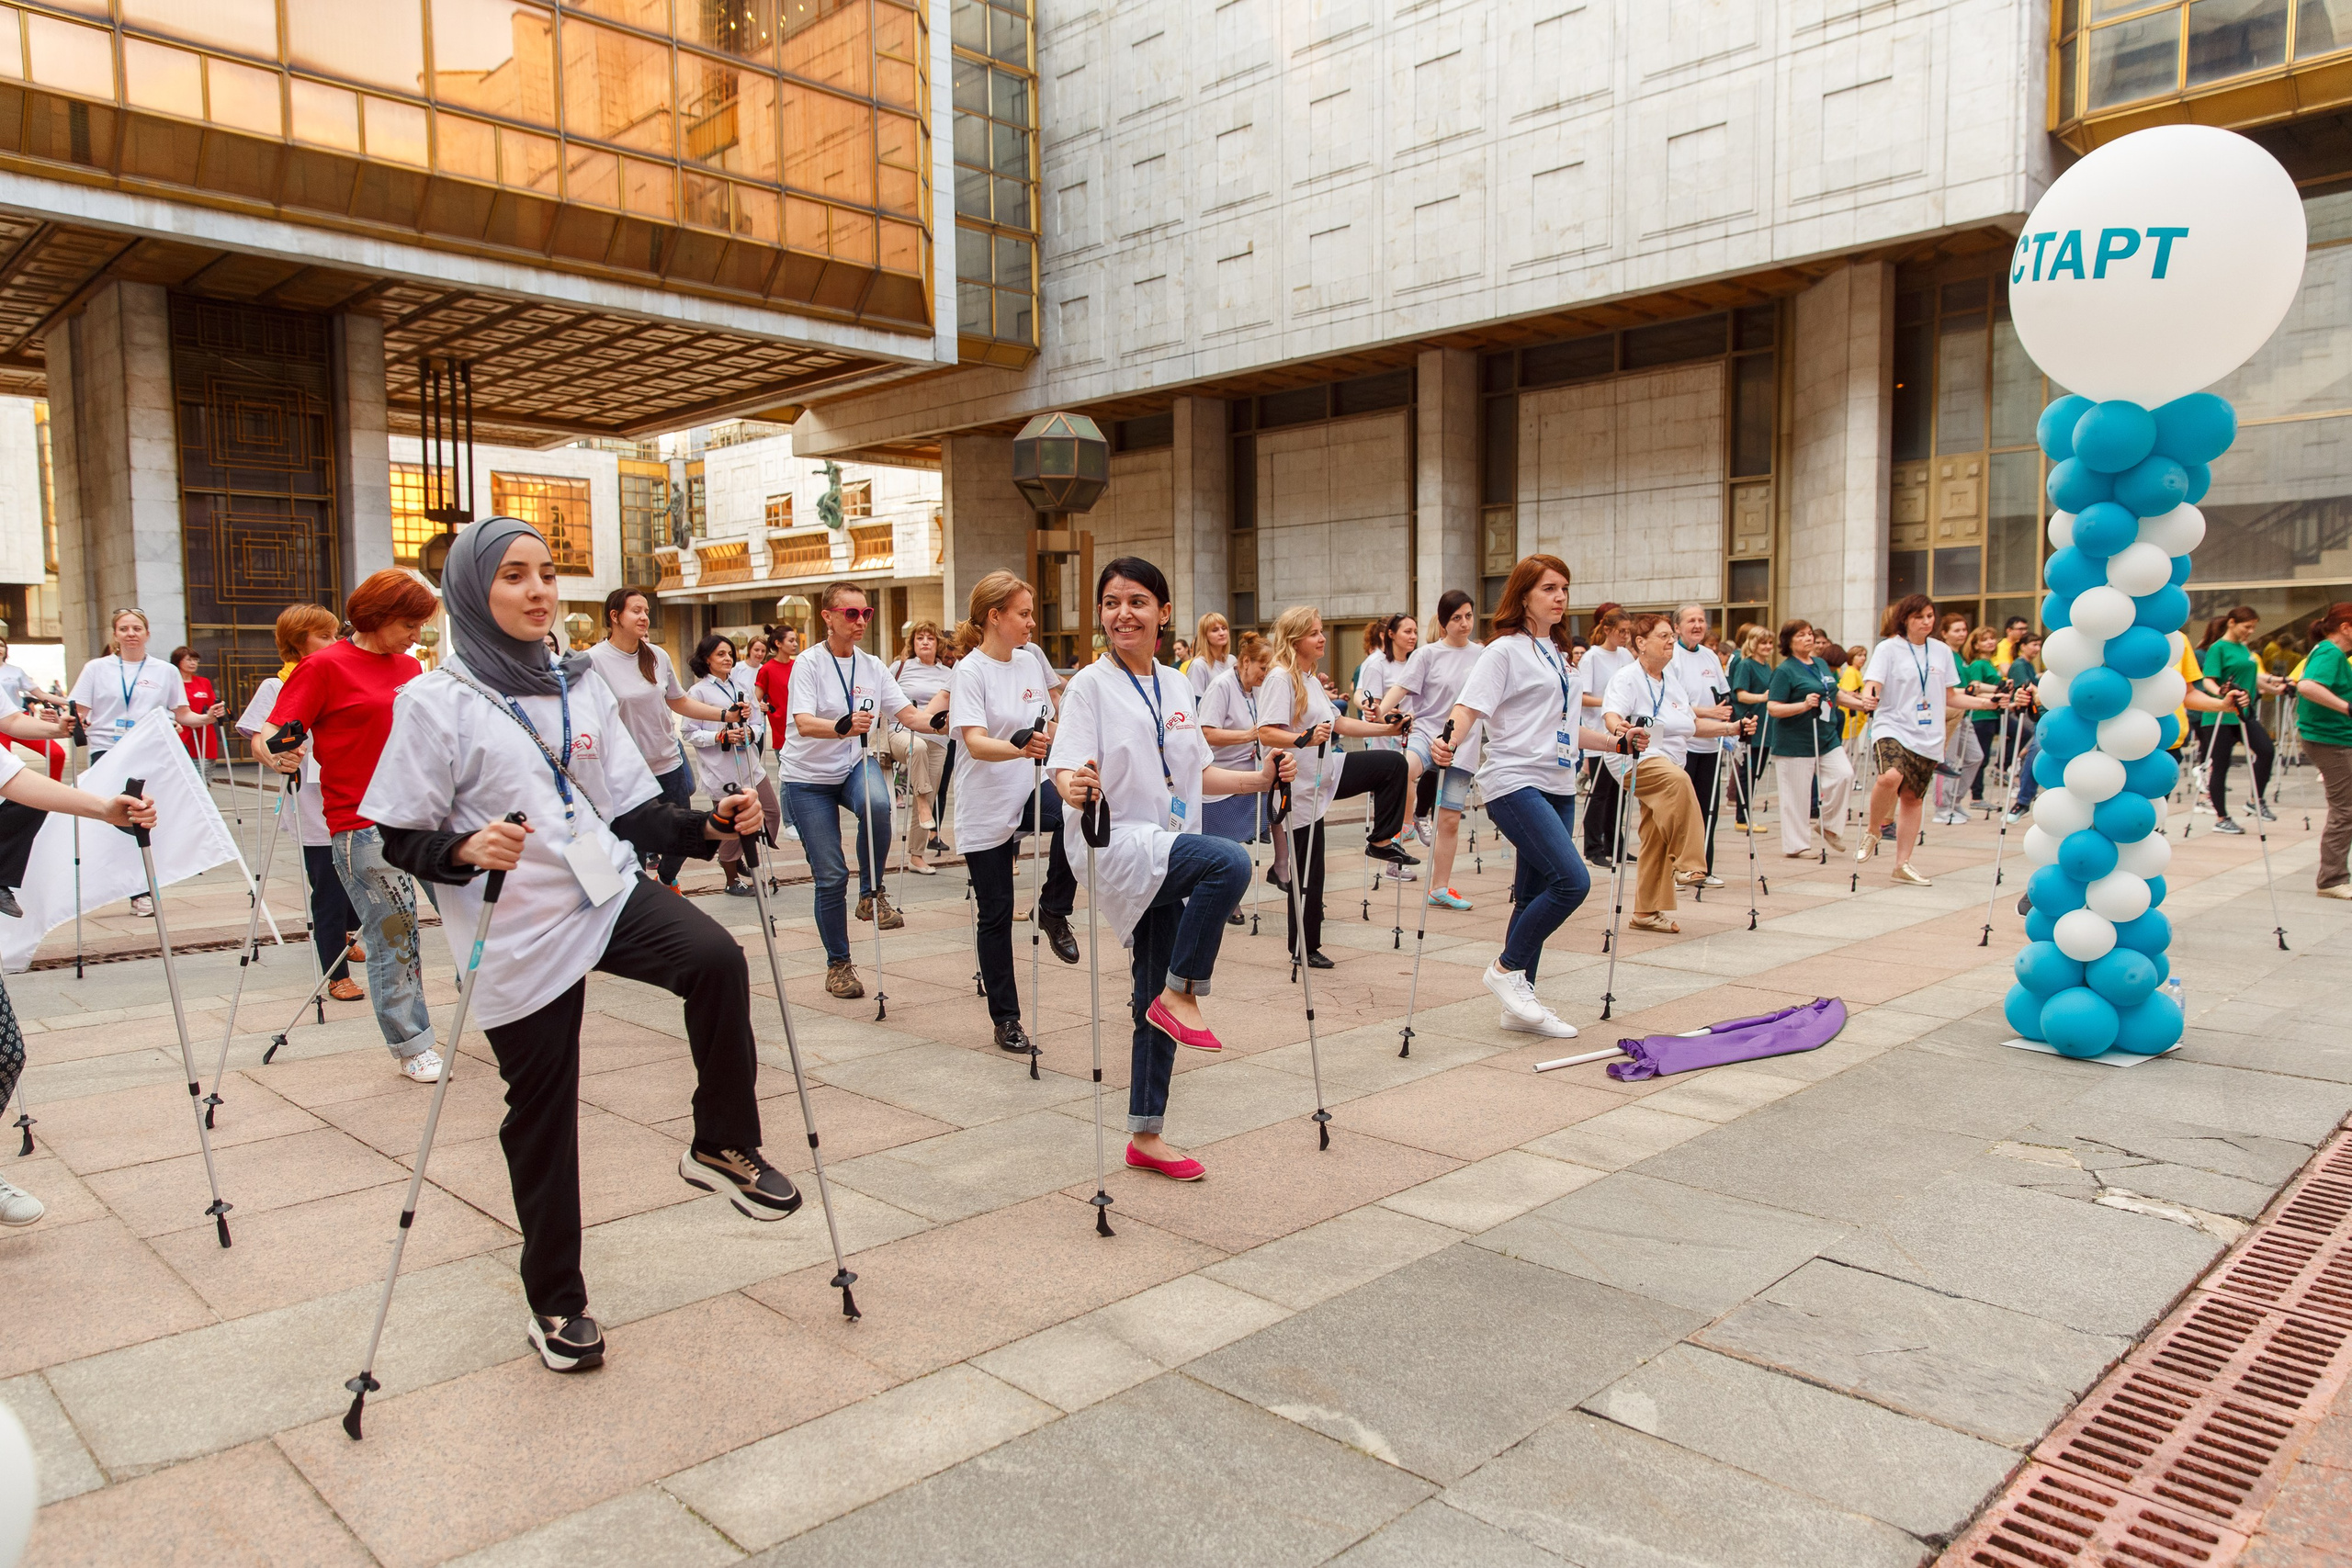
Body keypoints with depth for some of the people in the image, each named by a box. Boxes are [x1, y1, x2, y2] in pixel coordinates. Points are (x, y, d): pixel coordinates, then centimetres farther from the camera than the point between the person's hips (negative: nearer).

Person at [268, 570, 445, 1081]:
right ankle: (412, 1047, 11)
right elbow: (270, 737, -8)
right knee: (392, 937, 0)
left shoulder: (411, 667, 13)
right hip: (362, 827, -6)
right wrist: (278, 756, -28)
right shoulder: (325, 666, -5)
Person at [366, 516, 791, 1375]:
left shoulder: (581, 685, 10)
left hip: (609, 891, 3)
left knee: (717, 958, -27)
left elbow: (633, 806, 10)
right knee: (542, 1113, 6)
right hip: (519, 932, -3)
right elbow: (401, 837, -5)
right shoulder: (436, 701, -5)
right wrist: (466, 850, -25)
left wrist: (708, 825, -7)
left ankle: (723, 1147, -8)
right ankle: (555, 1300, 25)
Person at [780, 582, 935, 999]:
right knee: (831, 876, -4)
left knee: (877, 804, -35)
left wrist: (941, 722, -24)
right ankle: (838, 964, 15)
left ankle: (872, 894, -14)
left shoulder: (873, 667, 2)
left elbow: (909, 715, -3)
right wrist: (843, 727, -47)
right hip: (808, 777, -3)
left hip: (854, 765, 3)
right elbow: (803, 723, -27)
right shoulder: (809, 663, -12)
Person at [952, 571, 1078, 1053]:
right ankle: (1004, 1019, 18)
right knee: (995, 915, 3)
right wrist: (1019, 748, -44)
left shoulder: (1032, 657, 5)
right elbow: (975, 743, -27)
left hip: (1029, 793, 4)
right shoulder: (971, 671, -13)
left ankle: (1053, 910, -7)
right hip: (986, 809, -4)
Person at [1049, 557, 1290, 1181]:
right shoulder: (1090, 685, -5)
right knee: (1230, 861, -32)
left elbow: (1199, 772, 18)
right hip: (1121, 847, -6)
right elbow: (1067, 768, -15)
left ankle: (1146, 1134, 20)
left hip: (1171, 859, 6)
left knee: (1157, 1001, 8)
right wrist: (1074, 787, -38)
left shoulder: (1176, 686, 13)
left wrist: (1261, 778, 4)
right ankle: (1183, 994, -15)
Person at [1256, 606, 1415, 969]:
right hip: (1301, 783, -9)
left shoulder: (1311, 679, 14)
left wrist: (1389, 728, 12)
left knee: (1393, 764, 4)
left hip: (1325, 772, 9)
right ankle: (1304, 948, 10)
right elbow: (1266, 734, -25)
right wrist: (1304, 739, -40)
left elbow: (1339, 723, 18)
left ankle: (1381, 841, 9)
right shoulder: (1280, 678, -16)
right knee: (1307, 870, -2)